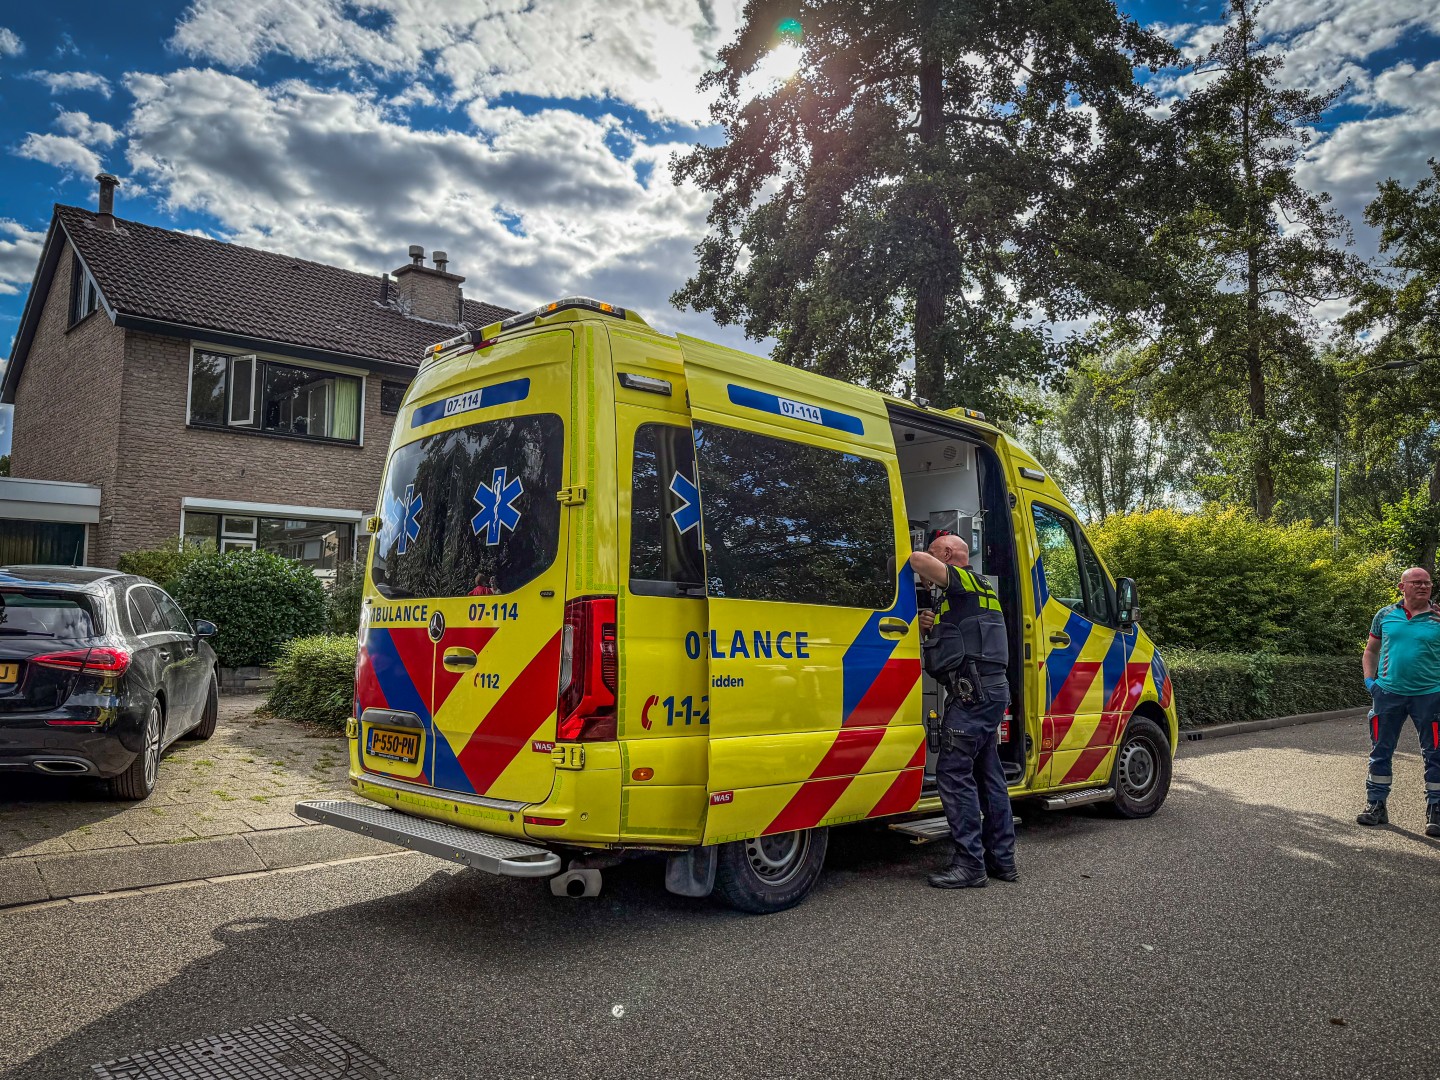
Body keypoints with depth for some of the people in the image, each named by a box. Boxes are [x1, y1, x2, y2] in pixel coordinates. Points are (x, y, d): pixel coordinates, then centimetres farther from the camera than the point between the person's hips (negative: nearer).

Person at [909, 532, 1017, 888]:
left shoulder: (964, 580, -4)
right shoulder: (980, 589, 25)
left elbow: (918, 559, -23)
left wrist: (927, 574, -1)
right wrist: (929, 627, 6)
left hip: (974, 688, -10)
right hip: (994, 687, 10)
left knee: (953, 771, -10)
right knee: (988, 773, 14)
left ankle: (970, 863, -9)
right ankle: (1002, 859, 20)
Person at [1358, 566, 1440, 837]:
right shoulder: (1385, 615, 5)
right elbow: (1371, 651, 15)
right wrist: (1369, 680, 3)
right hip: (1388, 693, 1)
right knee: (1380, 751, 8)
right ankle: (1376, 806, 19)